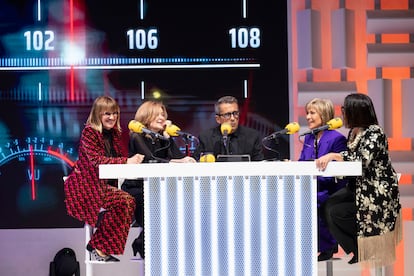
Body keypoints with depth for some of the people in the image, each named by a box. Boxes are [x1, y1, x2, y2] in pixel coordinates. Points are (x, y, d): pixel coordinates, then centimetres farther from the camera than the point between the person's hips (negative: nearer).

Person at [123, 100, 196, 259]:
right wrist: (178, 161, -34)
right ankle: (141, 245, -5)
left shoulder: (161, 138, 12)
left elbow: (180, 157, -1)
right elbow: (150, 160, -25)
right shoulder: (137, 137, -6)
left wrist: (167, 136, -9)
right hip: (135, 190, -6)